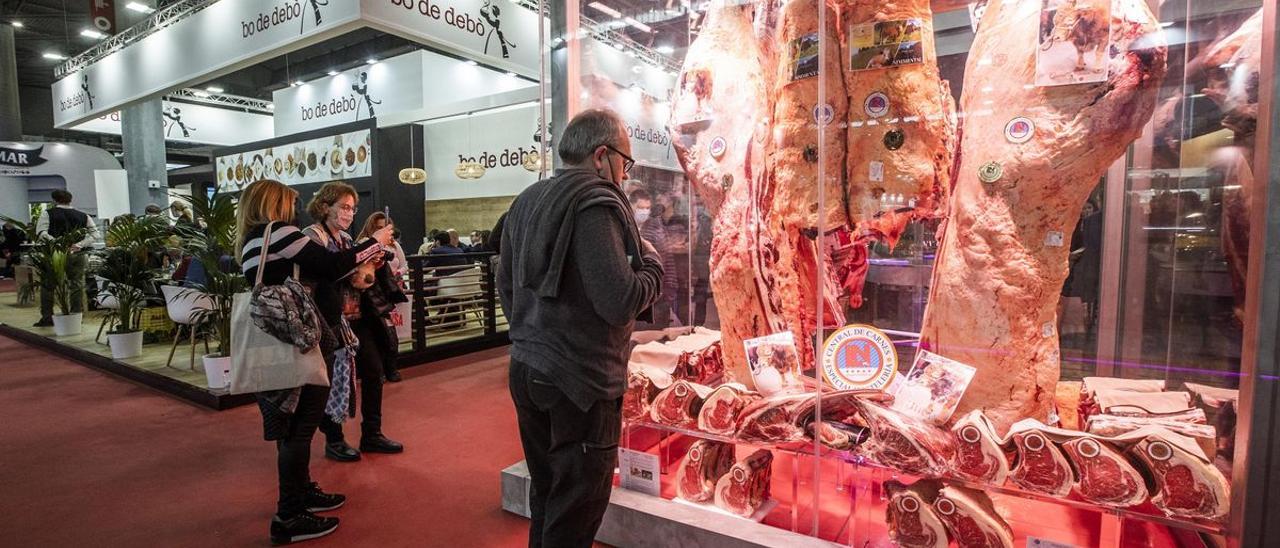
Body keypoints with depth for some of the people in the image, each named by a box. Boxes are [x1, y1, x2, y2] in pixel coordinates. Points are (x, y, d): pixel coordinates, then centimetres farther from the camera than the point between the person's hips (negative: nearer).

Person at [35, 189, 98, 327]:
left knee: (48, 285, 9)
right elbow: (94, 234, -1)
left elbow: (41, 232, -11)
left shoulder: (48, 214, 1)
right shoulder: (83, 216, 8)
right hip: (78, 254, 2)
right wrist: (80, 245, -8)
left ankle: (47, 317, 10)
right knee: (77, 286, 7)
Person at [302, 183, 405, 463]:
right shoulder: (312, 235, -10)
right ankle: (334, 441, 19)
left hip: (353, 316, 8)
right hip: (329, 320, -8)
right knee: (332, 379, 2)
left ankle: (371, 434, 20)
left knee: (373, 369, 8)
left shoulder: (346, 238, 14)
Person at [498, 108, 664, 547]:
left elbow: (506, 284, 16)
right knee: (575, 511, 7)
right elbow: (619, 302, -24)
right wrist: (652, 262, -6)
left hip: (526, 370, 9)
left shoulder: (526, 202, 11)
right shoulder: (596, 202, -17)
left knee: (546, 494, 23)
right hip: (578, 379, -9)